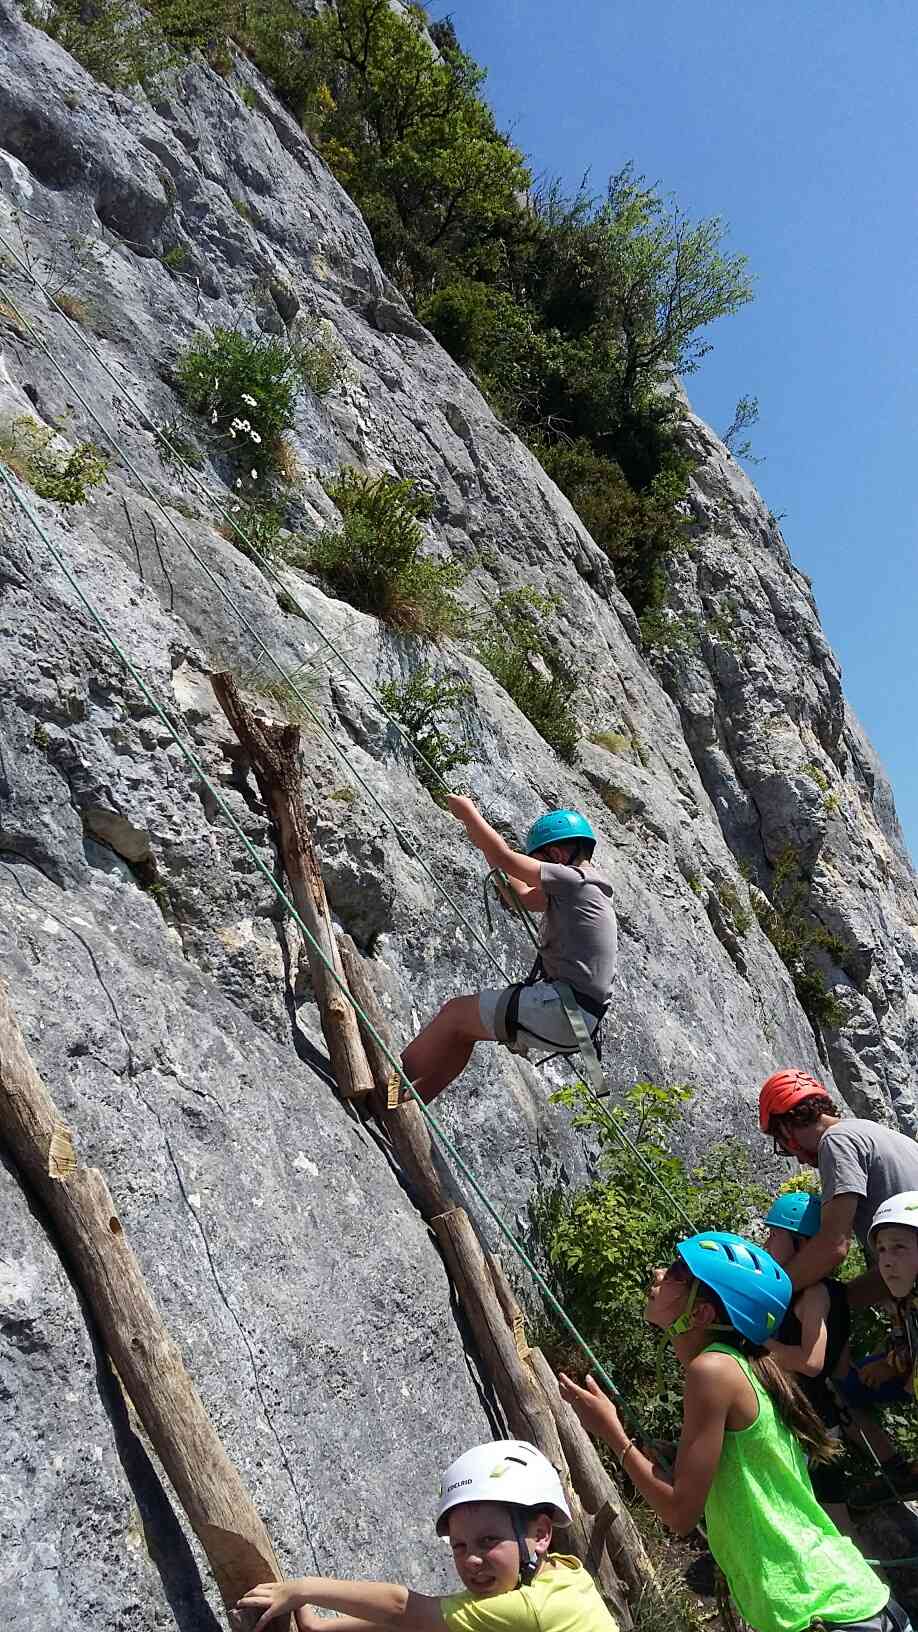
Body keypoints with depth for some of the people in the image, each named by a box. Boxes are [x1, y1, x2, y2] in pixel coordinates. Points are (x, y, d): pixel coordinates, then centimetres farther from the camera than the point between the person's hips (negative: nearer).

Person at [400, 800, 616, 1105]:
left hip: (562, 1011, -10)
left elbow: (504, 858, -13)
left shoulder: (573, 878, -10)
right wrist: (485, 843, 24)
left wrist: (469, 814, 0)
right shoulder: (572, 890, 19)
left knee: (456, 1013, -1)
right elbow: (523, 897, 31)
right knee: (462, 1029, 15)